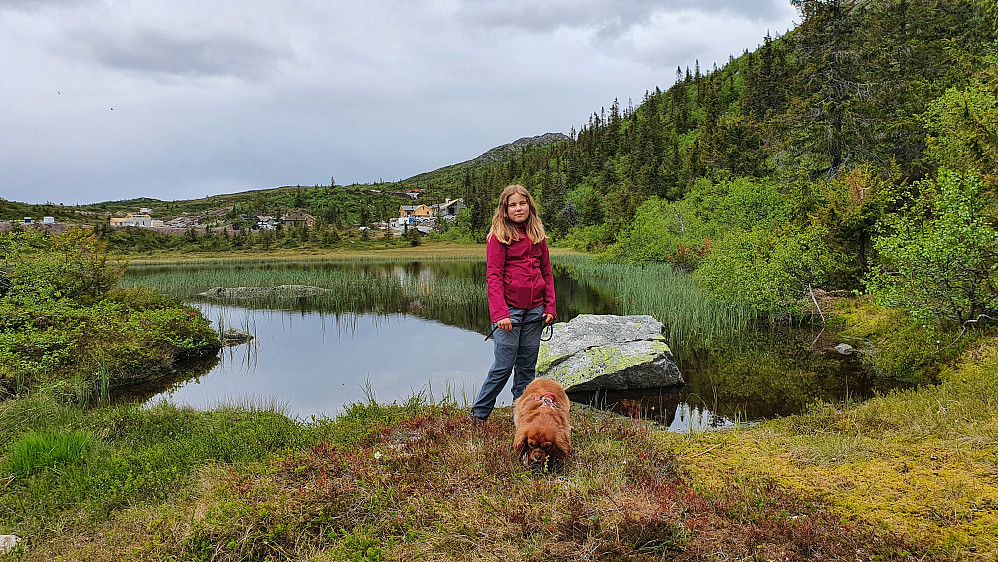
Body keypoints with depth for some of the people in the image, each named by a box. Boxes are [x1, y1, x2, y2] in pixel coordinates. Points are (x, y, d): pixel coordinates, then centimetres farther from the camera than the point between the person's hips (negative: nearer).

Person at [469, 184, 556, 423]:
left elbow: (547, 273, 16)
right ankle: (478, 415, 12)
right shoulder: (499, 237, -4)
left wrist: (550, 307, 6)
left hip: (534, 310, 5)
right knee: (504, 365, -4)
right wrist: (500, 313, -18)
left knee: (527, 366, 9)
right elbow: (493, 276, -9)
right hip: (509, 309, -5)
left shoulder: (538, 235, 13)